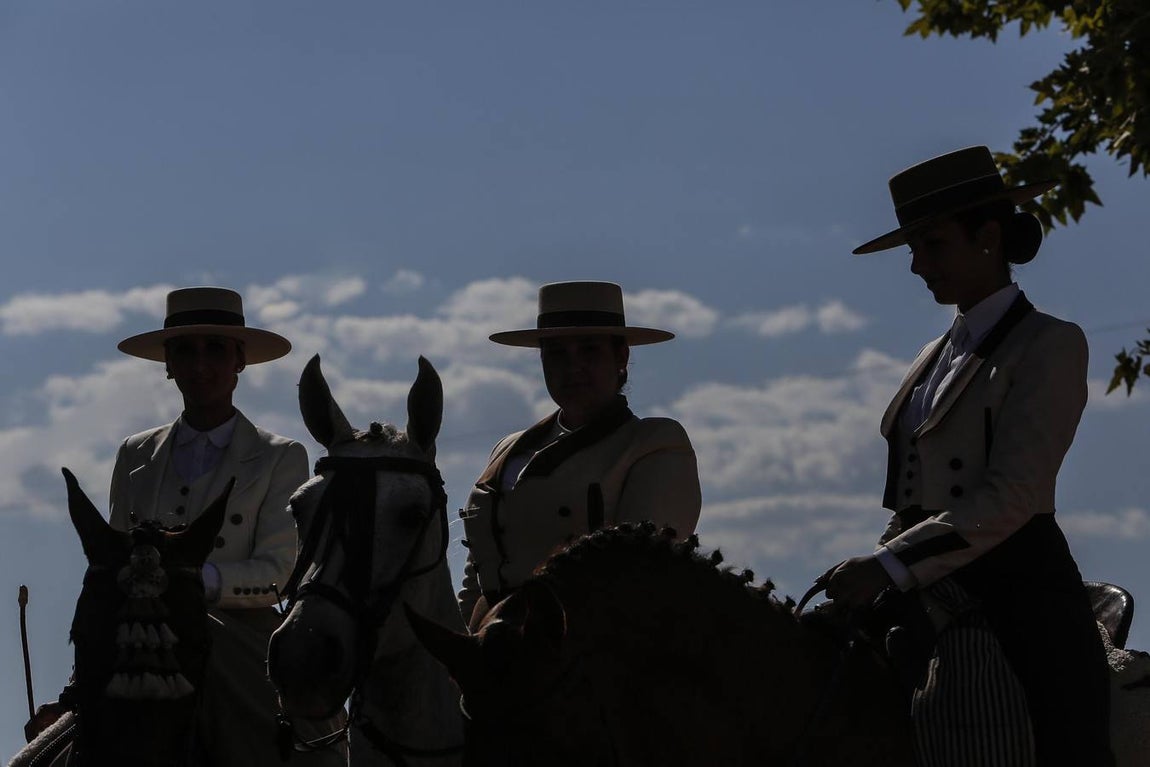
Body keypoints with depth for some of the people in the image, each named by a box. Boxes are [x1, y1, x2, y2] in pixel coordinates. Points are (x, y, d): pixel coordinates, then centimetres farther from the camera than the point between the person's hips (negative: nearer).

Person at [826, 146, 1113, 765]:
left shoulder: (1050, 345, -4)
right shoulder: (935, 359, 19)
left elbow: (1010, 495, -15)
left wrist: (890, 567, -21)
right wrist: (867, 581, 3)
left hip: (1015, 595, -7)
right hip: (929, 606, 7)